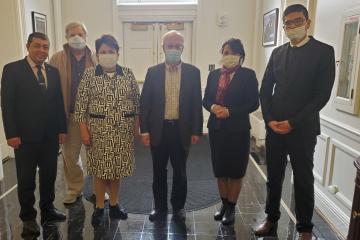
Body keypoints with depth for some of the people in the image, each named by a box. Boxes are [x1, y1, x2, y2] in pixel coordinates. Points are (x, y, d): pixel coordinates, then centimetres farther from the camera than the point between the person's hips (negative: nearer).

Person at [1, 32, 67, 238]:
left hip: (51, 135, 4)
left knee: (49, 175, 14)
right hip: (25, 136, -4)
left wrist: (62, 129, 6)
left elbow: (59, 102, 9)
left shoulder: (53, 71, 8)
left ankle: (48, 209, 32)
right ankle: (28, 217, 25)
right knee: (26, 179, 9)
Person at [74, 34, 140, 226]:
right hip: (99, 130, -2)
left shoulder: (128, 74, 2)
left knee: (118, 167, 12)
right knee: (100, 168, 7)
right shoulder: (89, 75, -3)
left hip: (123, 130, 2)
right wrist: (83, 130, -8)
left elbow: (136, 101, 6)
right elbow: (81, 104, -4)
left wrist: (136, 126, 3)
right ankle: (99, 207, 25)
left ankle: (114, 204, 30)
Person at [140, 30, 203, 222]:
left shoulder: (193, 72, 1)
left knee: (180, 171, 12)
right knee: (159, 171, 12)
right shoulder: (153, 72, 1)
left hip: (182, 129, 0)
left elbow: (196, 103, 1)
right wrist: (144, 130, -4)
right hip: (158, 129, 1)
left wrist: (196, 131, -2)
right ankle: (160, 207, 29)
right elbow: (144, 102, 1)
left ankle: (178, 207, 30)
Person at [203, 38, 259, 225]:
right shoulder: (214, 74, 7)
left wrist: (229, 111, -17)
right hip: (216, 129, 4)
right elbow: (206, 100, 9)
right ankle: (224, 204, 30)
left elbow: (253, 103, -9)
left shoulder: (248, 75, -5)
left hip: (238, 130, -4)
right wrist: (213, 107, -13)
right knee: (220, 169, 13)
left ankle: (231, 208, 23)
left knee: (236, 170, 7)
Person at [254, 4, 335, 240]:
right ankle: (272, 218, 29)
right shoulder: (278, 53, 10)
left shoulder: (324, 51, -3)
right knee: (274, 176, 13)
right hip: (274, 126, 4)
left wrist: (293, 122, -14)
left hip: (303, 129, -4)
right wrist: (270, 119, -4)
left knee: (303, 180, 8)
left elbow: (322, 94, -10)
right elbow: (265, 89, 9)